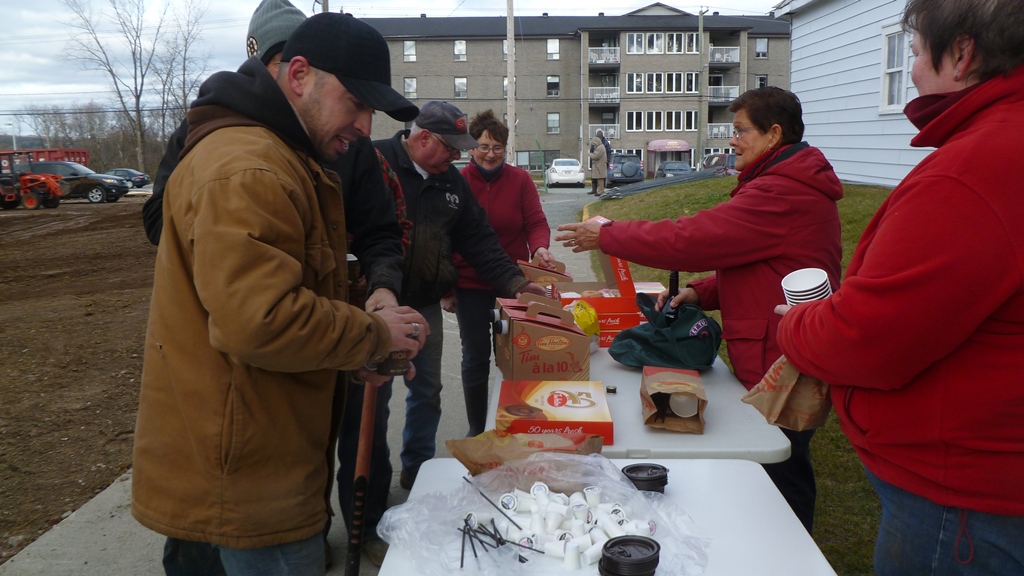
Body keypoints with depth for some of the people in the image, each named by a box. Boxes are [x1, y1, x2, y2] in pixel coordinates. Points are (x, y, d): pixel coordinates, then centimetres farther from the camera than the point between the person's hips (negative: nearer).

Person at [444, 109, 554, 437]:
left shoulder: (520, 180, 0)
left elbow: (536, 223, -3)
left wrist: (539, 248, -26)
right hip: (470, 286, -1)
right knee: (475, 358, 8)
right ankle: (476, 431, 23)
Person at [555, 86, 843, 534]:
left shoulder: (783, 192, -21)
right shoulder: (788, 185, 17)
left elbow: (691, 239, -22)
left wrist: (606, 236, -11)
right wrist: (701, 293, 4)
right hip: (776, 361, 11)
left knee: (781, 479, 2)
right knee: (785, 477, 20)